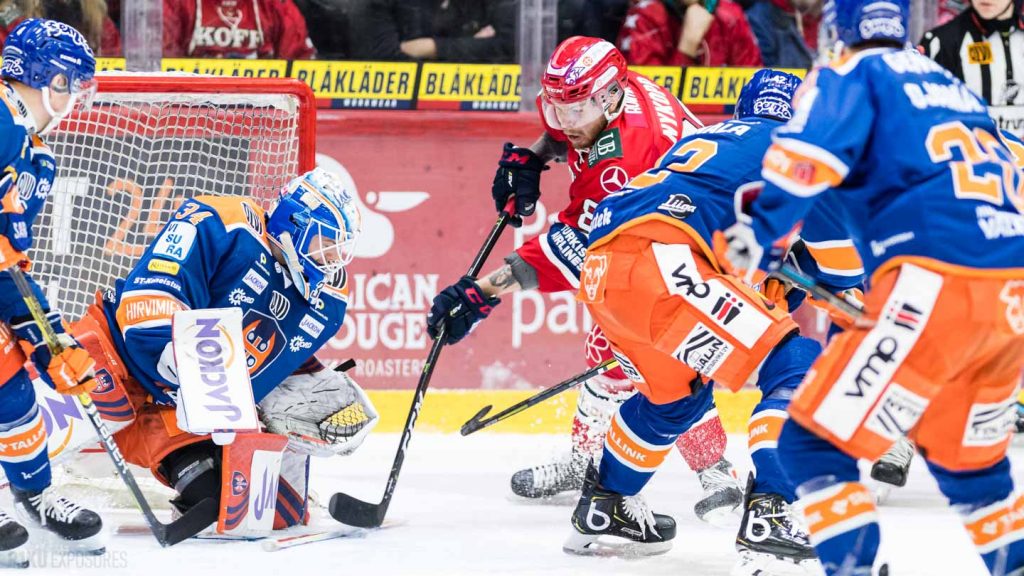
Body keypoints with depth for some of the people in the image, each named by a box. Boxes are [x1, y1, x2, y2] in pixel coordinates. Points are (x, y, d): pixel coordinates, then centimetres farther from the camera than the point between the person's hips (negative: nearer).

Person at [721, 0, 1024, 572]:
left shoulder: (853, 75, 6)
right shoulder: (950, 83, 27)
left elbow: (808, 155, -11)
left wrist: (763, 232, -3)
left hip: (937, 286, -7)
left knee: (816, 441, -3)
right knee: (966, 455, 26)